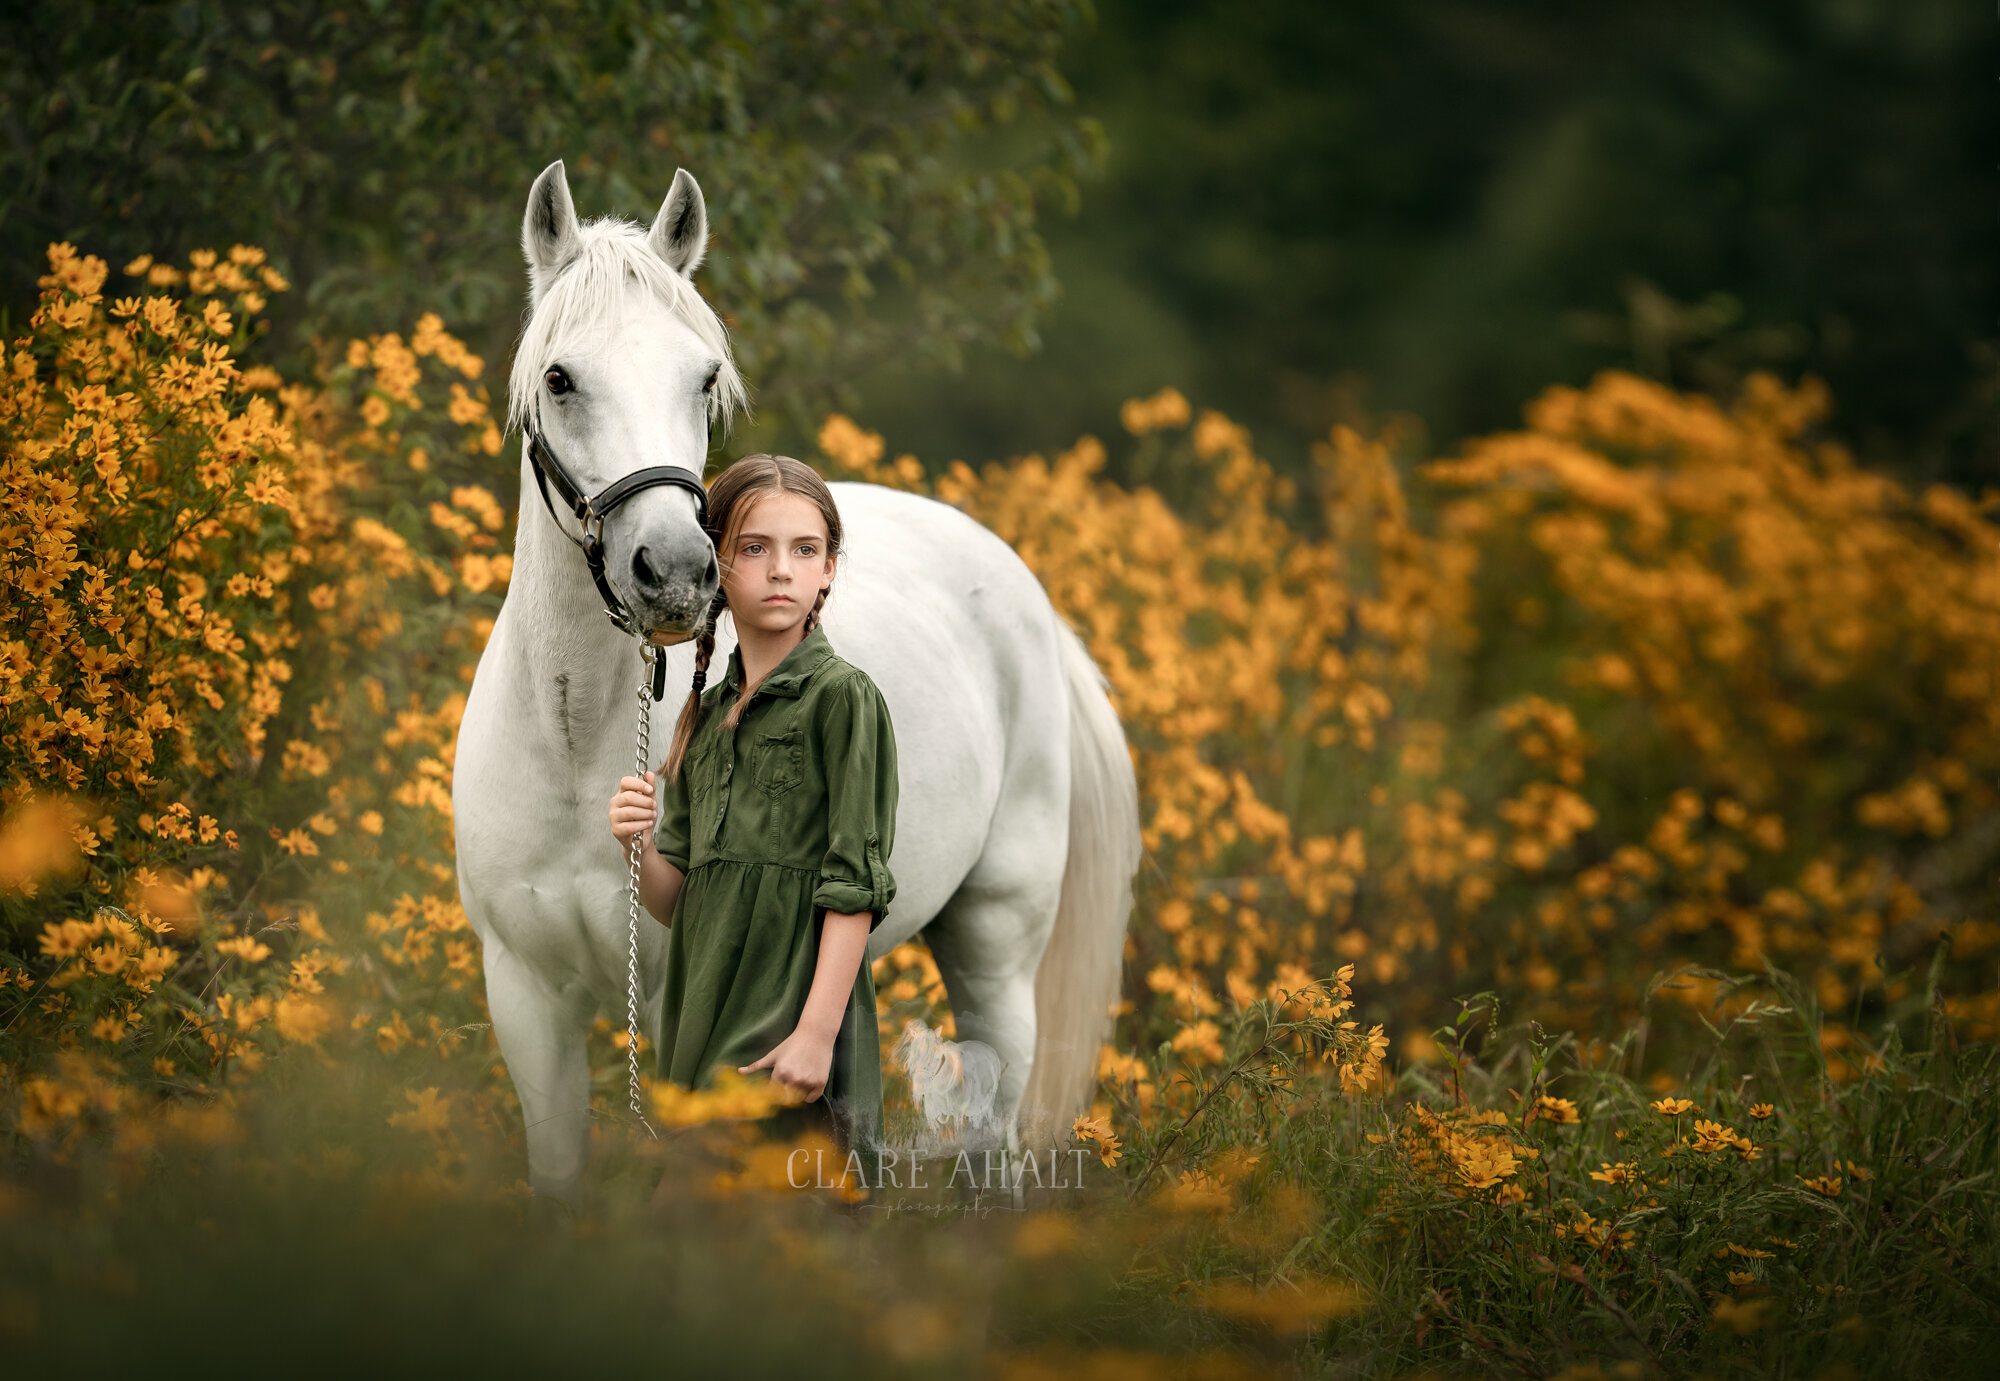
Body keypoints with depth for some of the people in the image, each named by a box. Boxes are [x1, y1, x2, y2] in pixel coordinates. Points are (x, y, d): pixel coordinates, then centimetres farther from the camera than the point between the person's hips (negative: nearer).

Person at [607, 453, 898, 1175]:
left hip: (795, 1010, -6)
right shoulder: (707, 715, 15)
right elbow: (675, 903, 14)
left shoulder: (842, 695, -4)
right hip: (706, 1023, 6)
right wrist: (639, 846, -8)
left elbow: (856, 882, -11)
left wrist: (817, 1033, -20)